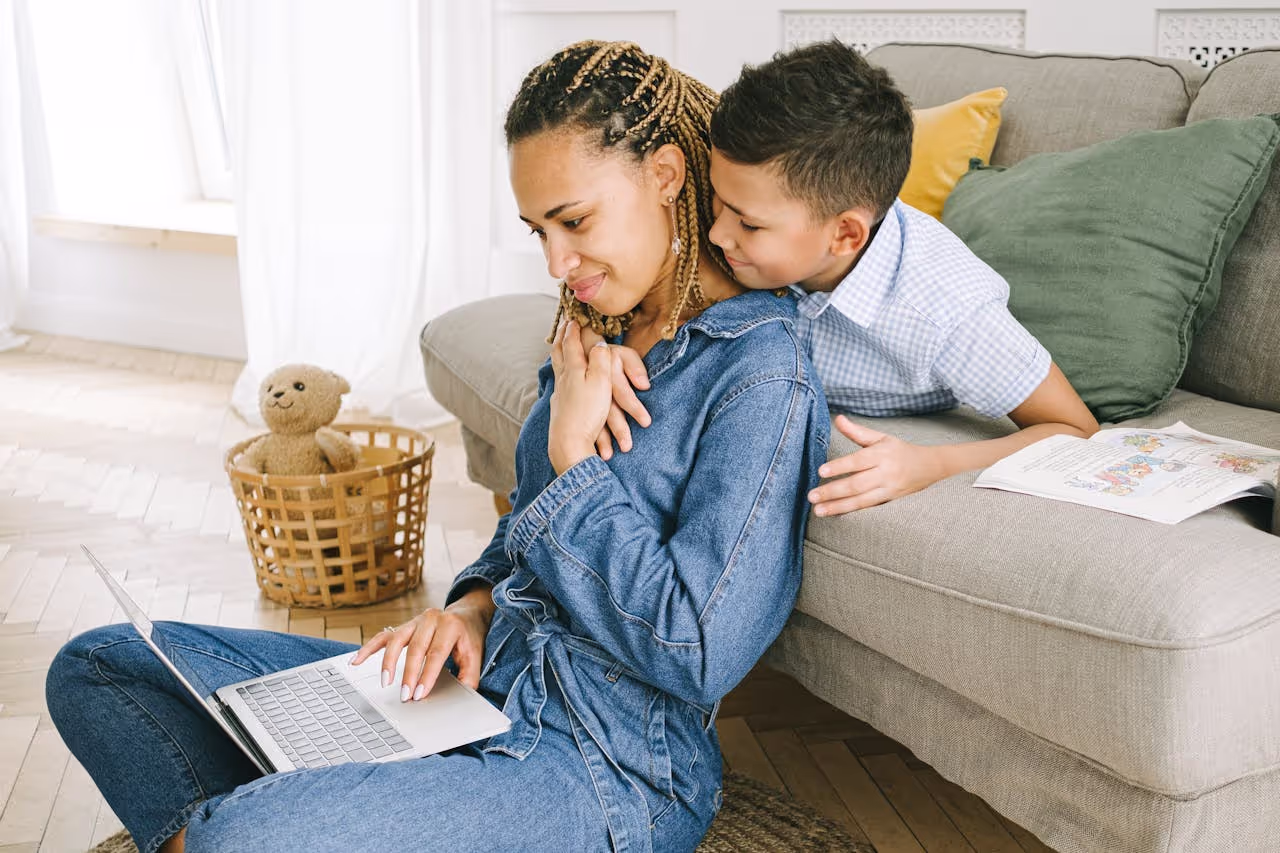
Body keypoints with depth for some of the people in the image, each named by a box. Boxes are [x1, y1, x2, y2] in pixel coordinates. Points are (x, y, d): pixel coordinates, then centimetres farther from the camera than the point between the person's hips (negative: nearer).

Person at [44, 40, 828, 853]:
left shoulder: (764, 376, -16)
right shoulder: (600, 330, 10)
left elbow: (696, 655, -22)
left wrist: (575, 458, -15)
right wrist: (473, 605, 0)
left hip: (606, 763, -9)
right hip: (484, 678, 9)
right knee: (97, 665, 5)